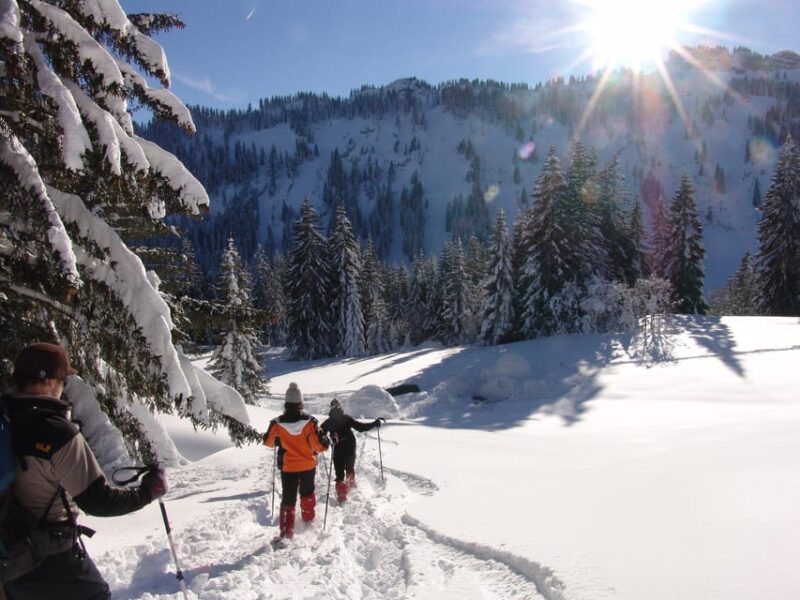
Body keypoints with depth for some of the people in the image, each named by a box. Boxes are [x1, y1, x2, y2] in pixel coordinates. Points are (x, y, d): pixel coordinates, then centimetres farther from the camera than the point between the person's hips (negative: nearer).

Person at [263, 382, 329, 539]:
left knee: (288, 498, 6)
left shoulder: (277, 424, -14)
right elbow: (320, 445, -18)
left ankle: (286, 531, -5)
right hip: (308, 466, 1)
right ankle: (308, 519, 39)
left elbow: (268, 442, 4)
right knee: (307, 493, 25)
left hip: (288, 467, -1)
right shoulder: (309, 422, -18)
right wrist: (326, 441, 3)